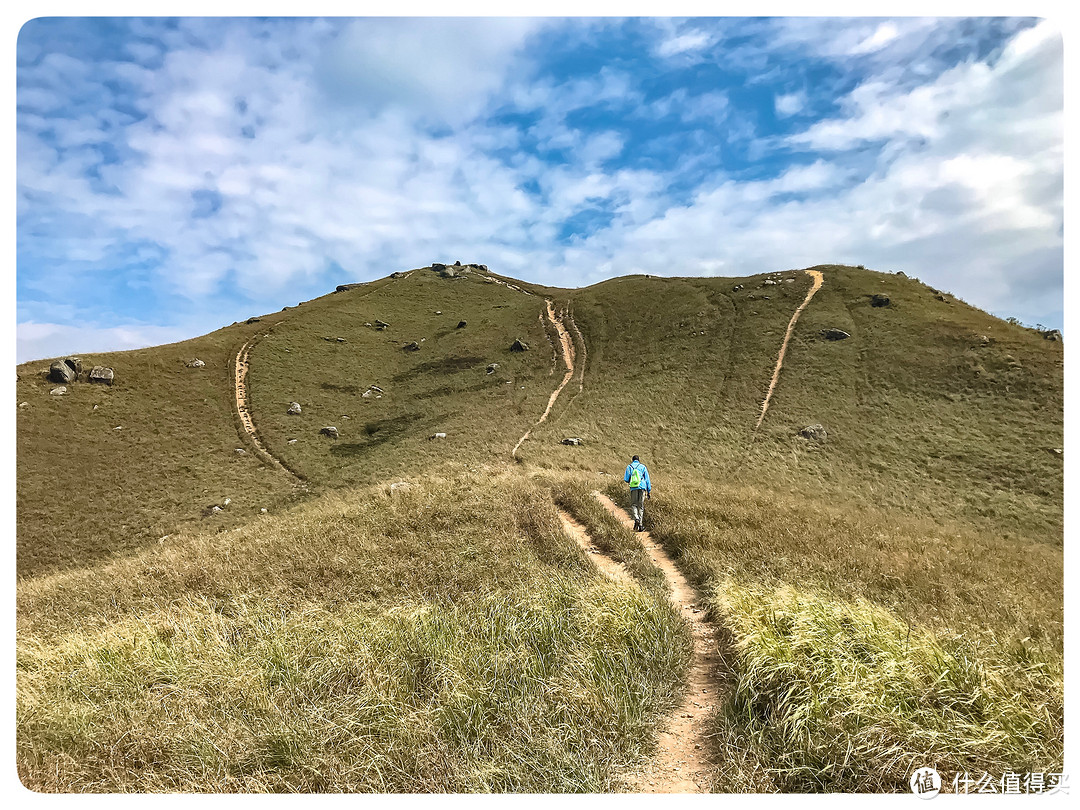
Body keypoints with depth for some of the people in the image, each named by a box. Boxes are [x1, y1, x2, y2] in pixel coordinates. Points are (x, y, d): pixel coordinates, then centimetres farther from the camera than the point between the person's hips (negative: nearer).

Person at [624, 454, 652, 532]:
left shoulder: (629, 467, 8)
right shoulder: (643, 467, 11)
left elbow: (626, 479, 3)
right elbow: (647, 479, 9)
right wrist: (649, 491, 11)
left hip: (633, 488, -1)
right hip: (642, 487, 1)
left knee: (633, 505, 7)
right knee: (641, 506, 6)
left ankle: (636, 519, -20)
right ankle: (640, 525, 4)